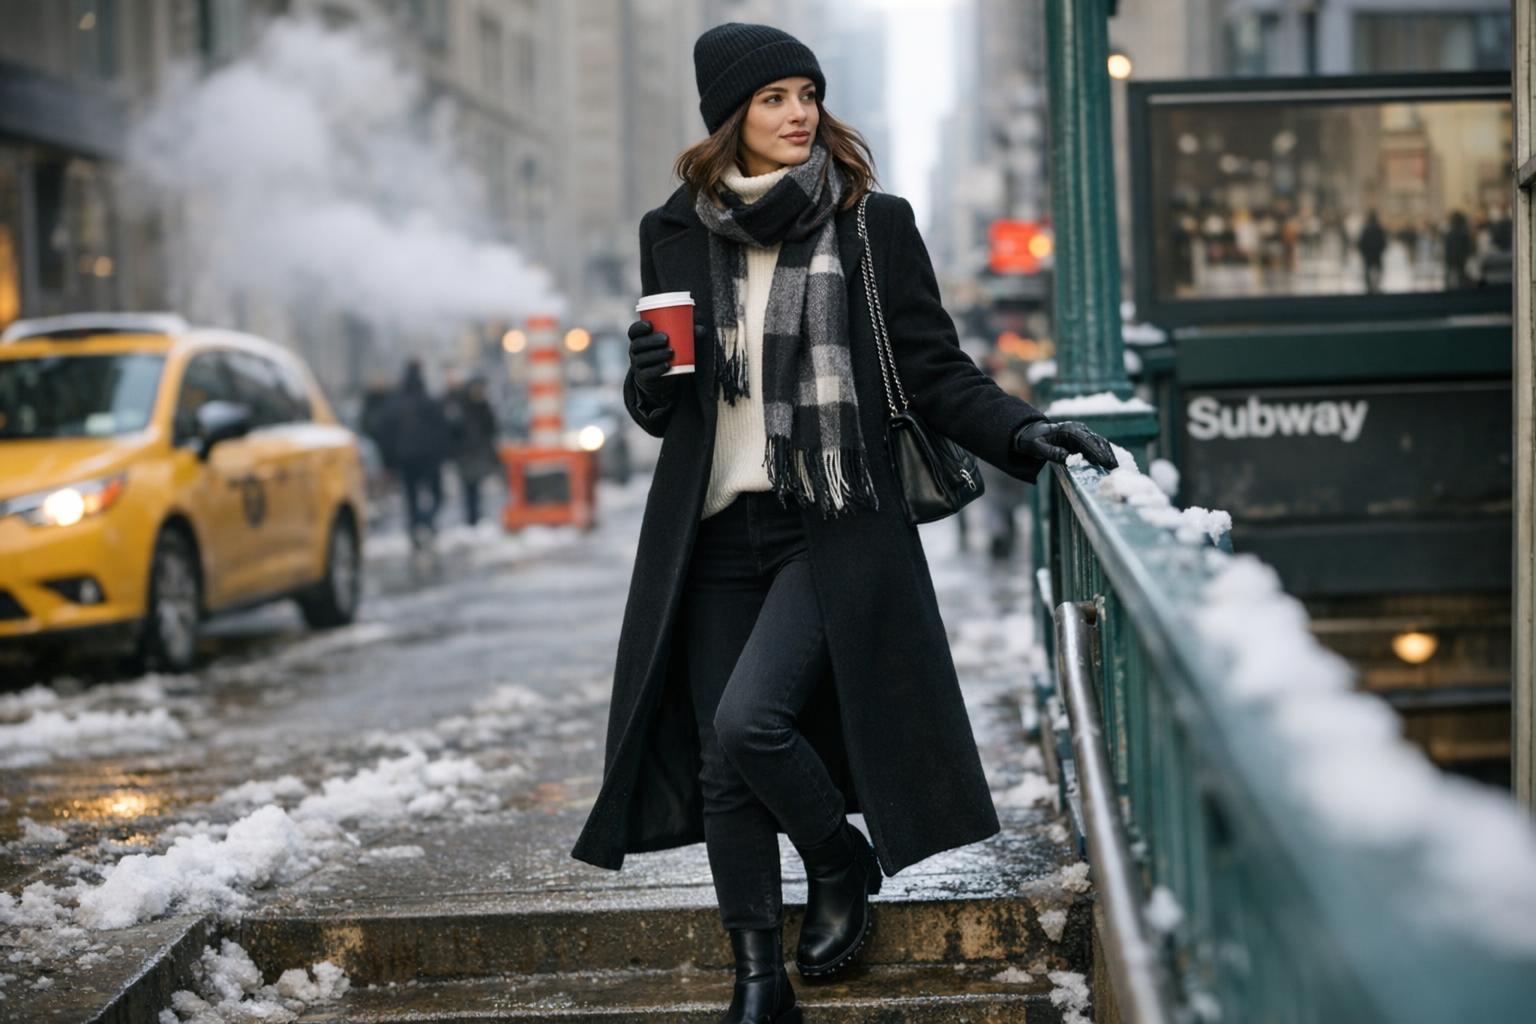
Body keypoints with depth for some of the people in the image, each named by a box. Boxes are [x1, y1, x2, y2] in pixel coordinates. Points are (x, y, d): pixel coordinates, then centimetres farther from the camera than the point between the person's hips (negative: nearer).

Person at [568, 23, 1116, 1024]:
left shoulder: (875, 225, 2)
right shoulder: (675, 233, 9)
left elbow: (936, 370, 2)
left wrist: (1021, 431, -14)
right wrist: (650, 376, -7)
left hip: (834, 528, -3)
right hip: (716, 536, 4)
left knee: (750, 717, -19)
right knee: (722, 765, 3)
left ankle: (843, 862, 11)